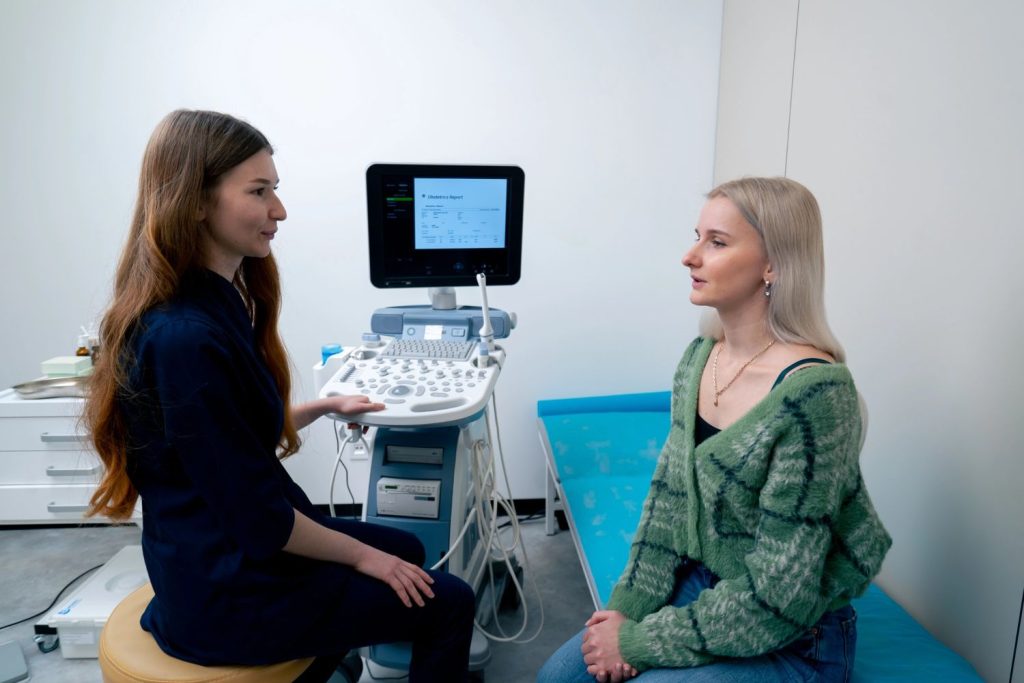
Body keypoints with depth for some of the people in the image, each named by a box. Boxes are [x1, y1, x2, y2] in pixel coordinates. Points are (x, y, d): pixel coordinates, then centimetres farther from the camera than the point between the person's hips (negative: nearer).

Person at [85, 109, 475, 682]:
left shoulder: (223, 301, 0)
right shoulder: (184, 338, -30)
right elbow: (258, 517, -25)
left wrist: (325, 407, 14)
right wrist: (362, 556, -12)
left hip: (236, 548, 9)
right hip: (227, 589, -9)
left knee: (406, 548, 24)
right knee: (449, 602, 0)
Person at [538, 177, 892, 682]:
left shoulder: (813, 393, -27)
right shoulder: (699, 357, -3)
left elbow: (777, 598, -23)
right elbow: (668, 496, 4)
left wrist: (640, 642, -17)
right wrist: (629, 606, -6)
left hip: (792, 641, -6)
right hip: (698, 586, 6)